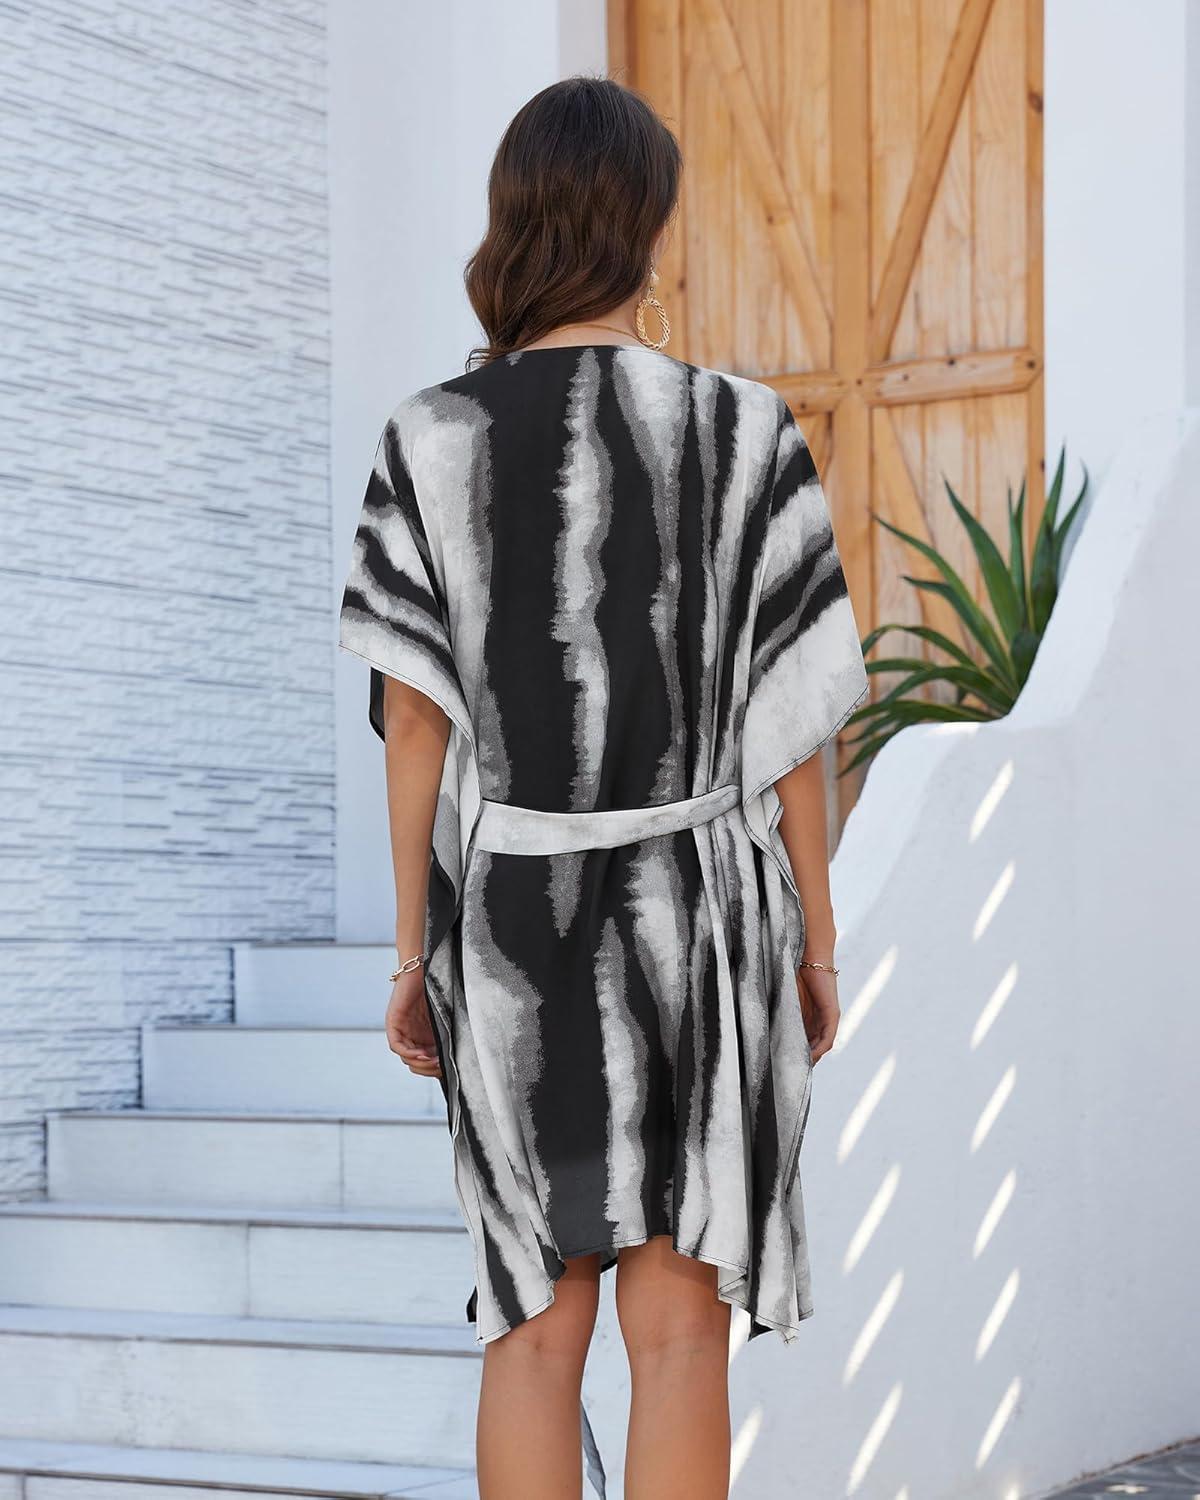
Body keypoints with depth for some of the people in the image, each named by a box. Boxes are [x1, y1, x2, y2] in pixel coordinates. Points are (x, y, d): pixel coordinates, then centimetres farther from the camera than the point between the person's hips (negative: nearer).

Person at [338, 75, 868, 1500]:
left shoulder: (433, 440, -6)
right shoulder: (745, 435, -9)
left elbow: (413, 718, -4)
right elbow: (791, 717, -5)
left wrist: (414, 954, 4)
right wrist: (815, 941, 5)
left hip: (513, 912, 2)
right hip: (696, 913, -1)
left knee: (534, 1324, 12)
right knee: (678, 1325, 6)